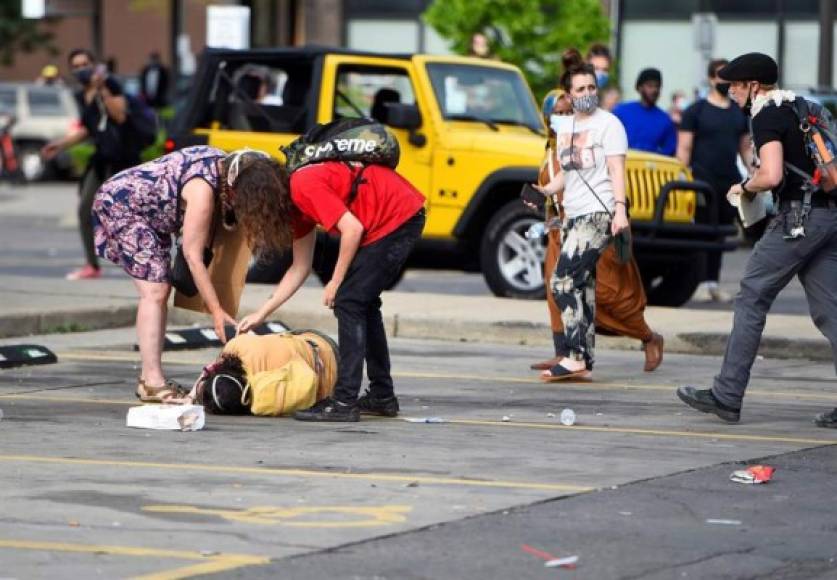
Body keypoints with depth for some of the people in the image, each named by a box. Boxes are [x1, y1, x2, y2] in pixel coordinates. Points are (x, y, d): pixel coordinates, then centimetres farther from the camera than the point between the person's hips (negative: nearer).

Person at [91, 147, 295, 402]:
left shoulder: (226, 165, -7)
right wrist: (216, 311, -24)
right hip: (120, 202, -10)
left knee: (159, 290, 6)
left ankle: (149, 378, 7)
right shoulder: (203, 190, -31)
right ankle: (153, 382, -19)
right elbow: (193, 255, -26)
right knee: (154, 290, -16)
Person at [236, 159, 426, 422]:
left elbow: (352, 228, -21)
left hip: (398, 218, -10)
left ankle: (345, 402, -10)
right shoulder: (295, 202, 13)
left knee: (348, 301, -9)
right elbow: (300, 268, 18)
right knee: (364, 303, 18)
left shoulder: (303, 185, -17)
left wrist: (336, 283, -10)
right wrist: (261, 314, 16)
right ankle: (382, 397, 27)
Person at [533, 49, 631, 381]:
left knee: (563, 281, -17)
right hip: (572, 216, 8)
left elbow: (617, 170, -10)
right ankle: (585, 362, 8)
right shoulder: (564, 127, 17)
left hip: (598, 214, -8)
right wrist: (546, 191, 6)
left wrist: (620, 208, -22)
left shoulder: (608, 124, -4)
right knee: (582, 287, 6)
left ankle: (576, 358, -19)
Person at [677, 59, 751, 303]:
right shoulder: (696, 111, 0)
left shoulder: (740, 113, 16)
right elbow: (684, 148, -3)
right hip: (704, 180, -5)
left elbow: (745, 148, 20)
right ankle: (700, 283, -5)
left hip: (730, 182, 5)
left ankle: (713, 282, 12)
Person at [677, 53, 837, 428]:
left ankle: (727, 396, 0)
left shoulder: (767, 116, -9)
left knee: (751, 299, -1)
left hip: (800, 216, -9)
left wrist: (746, 187, -2)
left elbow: (772, 175, -22)